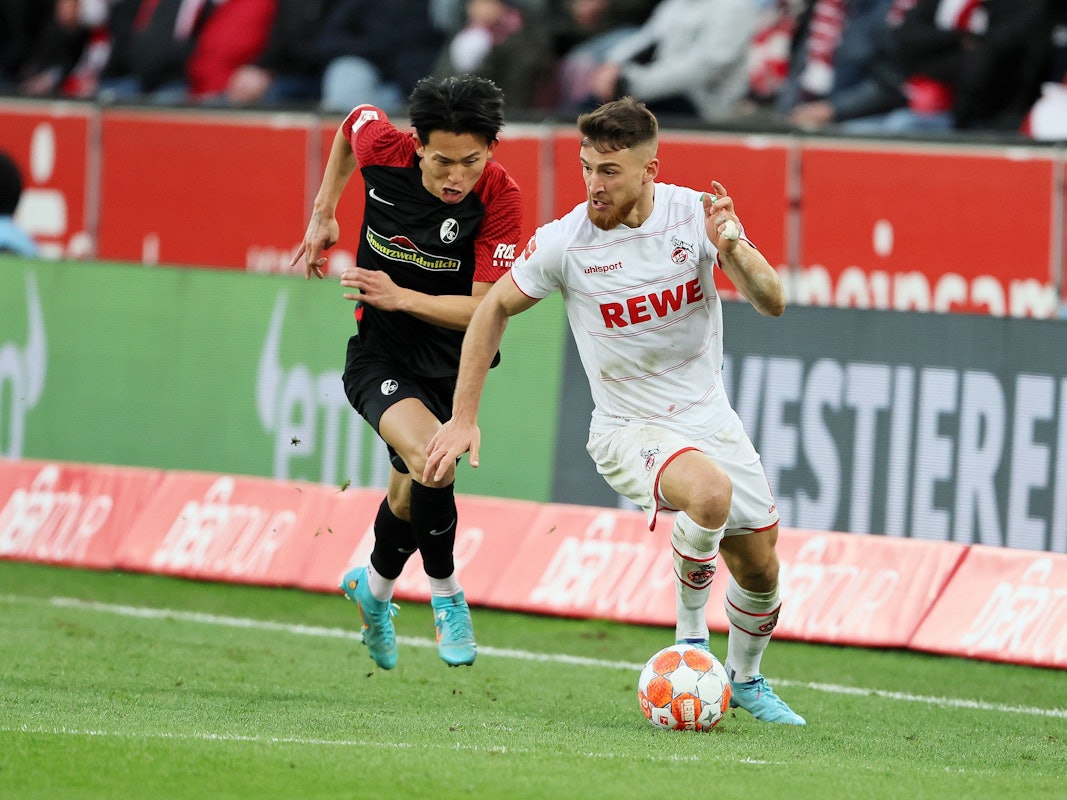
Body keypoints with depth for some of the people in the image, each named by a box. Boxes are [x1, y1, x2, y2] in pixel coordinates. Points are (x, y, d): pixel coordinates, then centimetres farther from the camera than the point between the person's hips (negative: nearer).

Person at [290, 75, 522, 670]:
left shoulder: (501, 198, -23)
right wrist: (324, 213, 9)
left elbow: (484, 309, -21)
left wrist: (401, 297, -30)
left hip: (450, 363, 1)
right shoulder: (383, 147, -20)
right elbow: (354, 123, 6)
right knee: (434, 462, -27)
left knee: (410, 496, 15)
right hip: (380, 354, -1)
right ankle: (446, 593, -3)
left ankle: (374, 589, 49)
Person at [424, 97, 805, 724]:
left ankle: (746, 680, 41)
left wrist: (732, 247, -33)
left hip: (711, 415, 4)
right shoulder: (565, 242, -15)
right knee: (710, 492, -35)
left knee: (760, 570, 10)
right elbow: (495, 309, -1)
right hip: (629, 431, -4)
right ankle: (690, 631, -10)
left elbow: (772, 302, -13)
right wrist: (463, 418, -3)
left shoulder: (697, 214, -10)